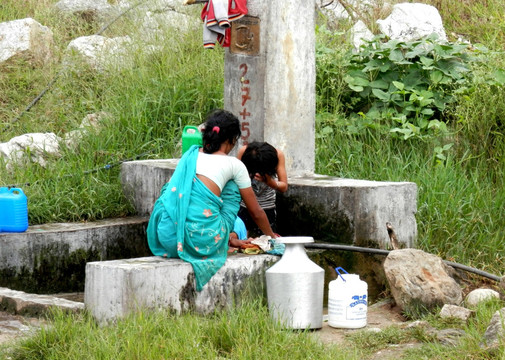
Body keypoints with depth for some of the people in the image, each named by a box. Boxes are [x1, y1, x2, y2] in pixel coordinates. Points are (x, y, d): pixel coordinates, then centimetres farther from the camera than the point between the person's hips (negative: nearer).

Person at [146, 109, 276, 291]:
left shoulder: (190, 155, 22)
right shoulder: (234, 165, 9)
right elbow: (256, 212, 20)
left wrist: (229, 239, 44)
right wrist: (272, 236, 41)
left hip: (167, 237, 4)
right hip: (201, 240, -4)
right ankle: (224, 244, 18)